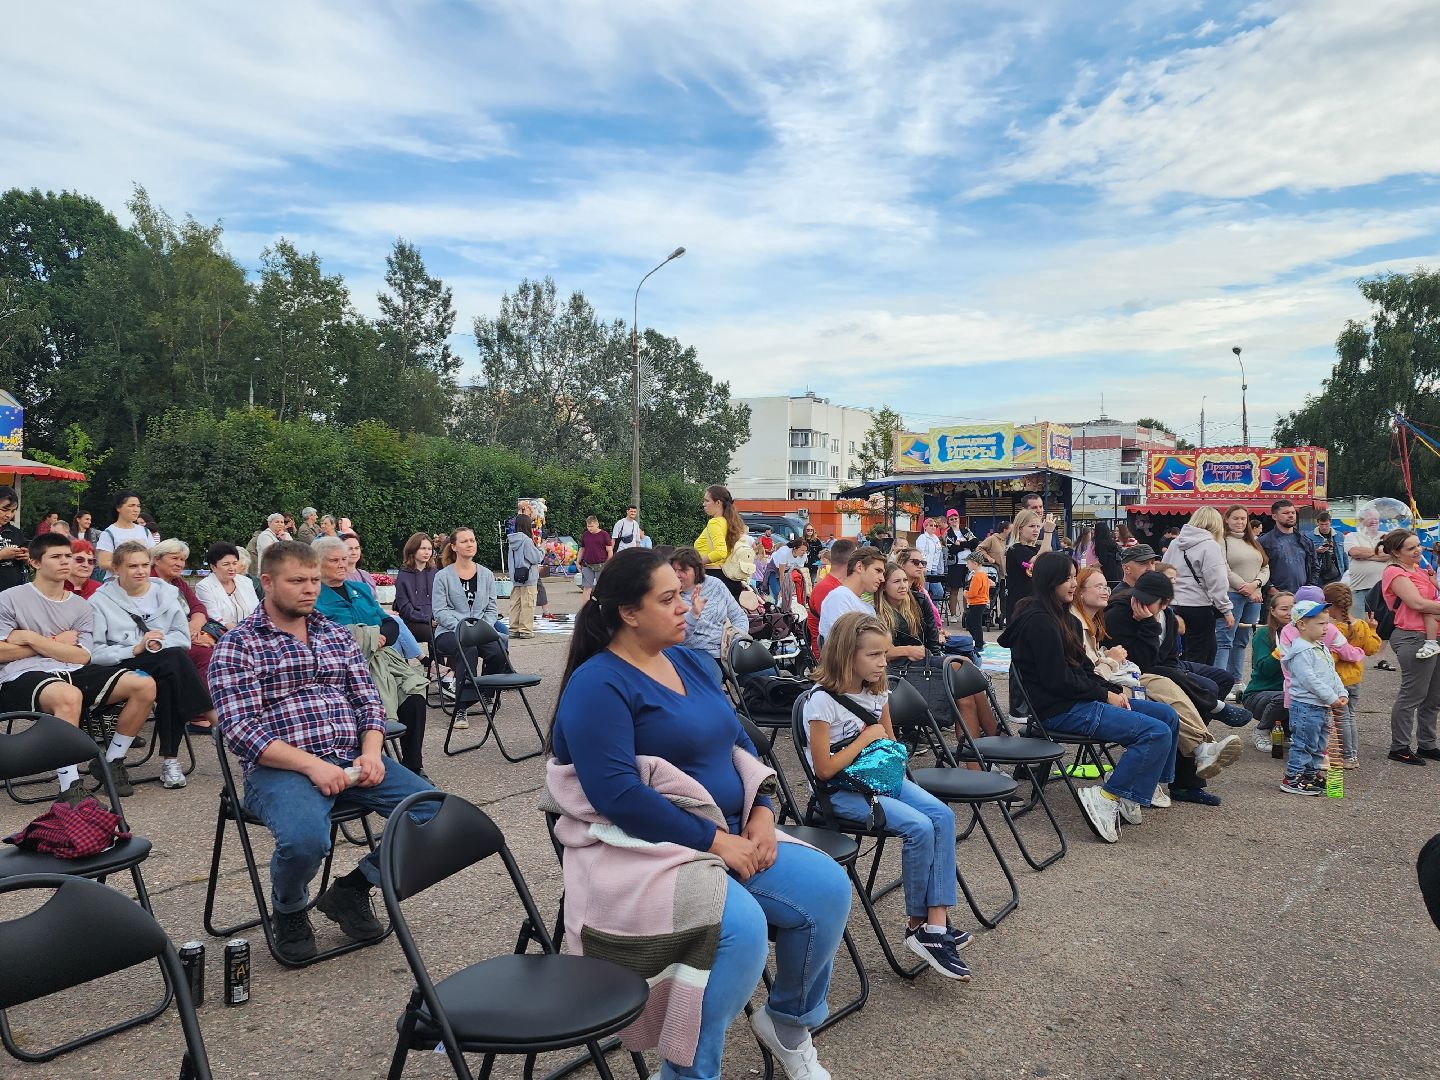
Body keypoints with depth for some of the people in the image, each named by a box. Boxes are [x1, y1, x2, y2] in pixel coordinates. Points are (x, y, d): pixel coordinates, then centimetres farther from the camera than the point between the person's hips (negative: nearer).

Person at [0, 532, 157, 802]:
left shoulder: (81, 607, 15)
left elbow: (82, 657, 1)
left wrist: (31, 638, -6)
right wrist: (55, 643, -1)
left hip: (72, 672, 5)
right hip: (23, 677, -5)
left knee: (144, 685, -14)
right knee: (69, 695, -41)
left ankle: (111, 762, 3)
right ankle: (70, 788, -33)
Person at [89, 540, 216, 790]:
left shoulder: (165, 592, 15)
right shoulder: (100, 601, 5)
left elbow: (183, 637, 9)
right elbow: (94, 652, -5)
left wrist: (160, 643, -12)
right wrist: (136, 649, -15)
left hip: (167, 669, 3)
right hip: (122, 669, -3)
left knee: (169, 685, -34)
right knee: (175, 658, -34)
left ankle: (170, 760, -29)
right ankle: (213, 716, -30)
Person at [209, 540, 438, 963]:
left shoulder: (337, 635, 17)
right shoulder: (237, 646, 1)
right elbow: (240, 731, -9)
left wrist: (371, 752, -7)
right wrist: (311, 765, -20)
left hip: (353, 759, 5)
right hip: (281, 767, -5)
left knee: (437, 812, -15)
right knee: (305, 839, -36)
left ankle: (351, 890, 10)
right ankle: (288, 910, 3)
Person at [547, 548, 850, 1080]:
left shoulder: (692, 663, 10)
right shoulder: (597, 685, -15)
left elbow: (738, 743, 15)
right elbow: (617, 792, -24)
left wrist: (761, 812, -4)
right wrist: (715, 840, -22)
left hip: (729, 835, 8)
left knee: (828, 887, -6)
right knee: (741, 927, -31)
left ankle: (788, 1019, 19)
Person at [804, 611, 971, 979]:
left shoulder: (877, 692, 6)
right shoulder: (823, 701, -17)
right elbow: (825, 769, -18)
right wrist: (865, 738, -14)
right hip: (841, 791, -8)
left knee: (943, 816, -16)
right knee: (919, 827, -24)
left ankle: (936, 923, -17)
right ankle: (918, 925, -4)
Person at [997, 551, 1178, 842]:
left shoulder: (1060, 616, 15)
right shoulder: (1040, 621, -17)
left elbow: (1083, 668, 15)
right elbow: (1059, 681, -19)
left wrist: (1114, 691, 0)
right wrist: (1105, 695, -9)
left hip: (1076, 699, 10)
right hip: (1059, 710, -10)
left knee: (1167, 715, 9)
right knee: (1157, 733, -18)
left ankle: (1145, 785, 15)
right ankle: (1106, 797, -16)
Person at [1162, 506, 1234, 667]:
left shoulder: (1175, 543, 11)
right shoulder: (1210, 545, -11)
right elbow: (1217, 582, -15)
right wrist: (1226, 610, -10)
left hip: (1176, 605, 8)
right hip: (1200, 607, -8)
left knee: (1210, 647, 21)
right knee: (1197, 658, -2)